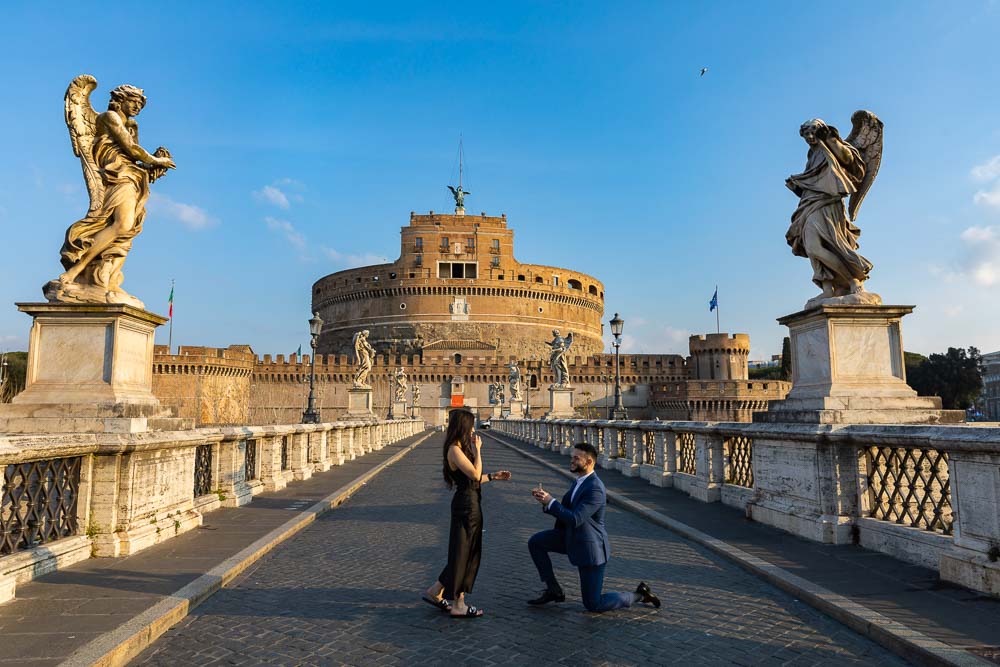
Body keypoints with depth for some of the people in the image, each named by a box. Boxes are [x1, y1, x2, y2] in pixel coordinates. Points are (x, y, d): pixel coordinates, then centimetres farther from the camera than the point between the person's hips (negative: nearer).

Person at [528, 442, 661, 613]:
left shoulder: (595, 488, -27)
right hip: (573, 538, 9)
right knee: (535, 542, -2)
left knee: (593, 605, 1)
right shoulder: (581, 481, 5)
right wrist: (546, 499, -9)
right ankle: (554, 590, 9)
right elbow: (564, 511, 9)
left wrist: (550, 501, -24)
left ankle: (639, 595, 17)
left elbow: (574, 519, -31)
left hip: (590, 546, -9)